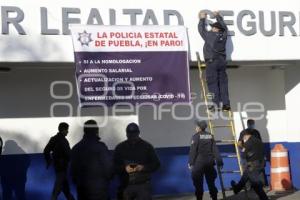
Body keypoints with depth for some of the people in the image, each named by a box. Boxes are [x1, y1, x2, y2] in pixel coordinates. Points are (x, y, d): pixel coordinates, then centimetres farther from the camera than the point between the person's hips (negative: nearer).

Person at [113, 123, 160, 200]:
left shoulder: (147, 146, 2)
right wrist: (124, 168, -13)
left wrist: (143, 167, -14)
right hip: (126, 186, 2)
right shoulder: (120, 147, 6)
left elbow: (156, 164, 4)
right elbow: (114, 166, 7)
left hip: (143, 185, -2)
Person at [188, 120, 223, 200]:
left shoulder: (196, 136, -7)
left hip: (199, 162, -5)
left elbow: (193, 151, -12)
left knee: (198, 183, 3)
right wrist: (219, 161, 4)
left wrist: (191, 163, -11)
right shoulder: (210, 136, 7)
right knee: (211, 182, 13)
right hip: (209, 161, 5)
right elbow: (215, 149, 4)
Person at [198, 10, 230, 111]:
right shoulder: (223, 35, 5)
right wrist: (218, 16, 37)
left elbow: (201, 29, 9)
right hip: (222, 61, 5)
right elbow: (224, 26, 25)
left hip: (212, 62, -5)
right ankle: (226, 103, 4)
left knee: (212, 83, -4)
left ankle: (216, 104, -9)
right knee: (223, 82, 6)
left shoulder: (210, 35, -7)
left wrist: (202, 19, 25)